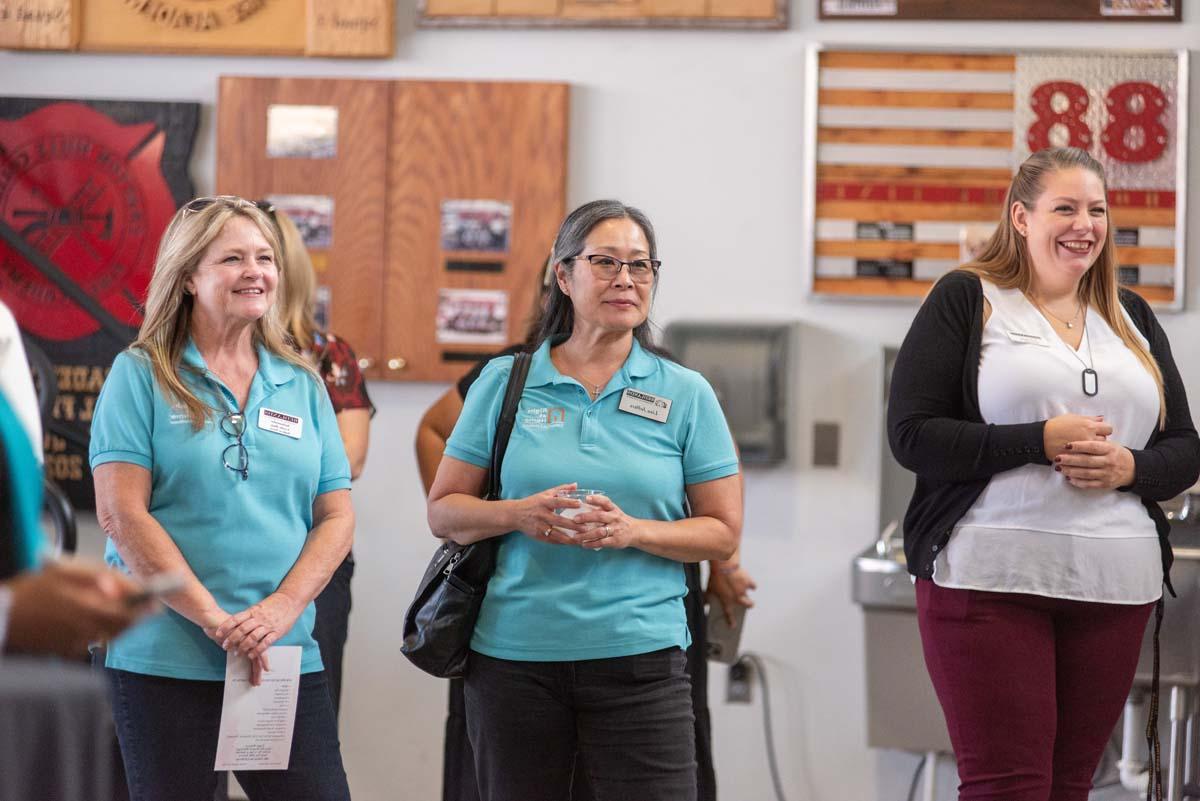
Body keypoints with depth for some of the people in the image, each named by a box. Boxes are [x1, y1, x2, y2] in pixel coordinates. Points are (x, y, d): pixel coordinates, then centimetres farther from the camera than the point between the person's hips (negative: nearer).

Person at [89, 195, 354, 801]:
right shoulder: (141, 375, 0)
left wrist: (283, 607, -10)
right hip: (163, 659, -3)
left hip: (288, 659, 3)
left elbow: (337, 518, 8)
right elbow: (120, 514, -9)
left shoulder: (302, 386, 12)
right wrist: (214, 620, -15)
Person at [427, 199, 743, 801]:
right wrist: (519, 515, -12)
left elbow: (723, 533, 4)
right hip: (513, 655, 1)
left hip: (638, 657, -1)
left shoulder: (685, 395, 5)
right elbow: (443, 511, 7)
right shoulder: (505, 383, 6)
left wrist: (633, 531, -13)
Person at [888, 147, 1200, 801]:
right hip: (989, 578, -5)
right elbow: (913, 435, -7)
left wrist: (1129, 467, -7)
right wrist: (1043, 441, -15)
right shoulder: (964, 301, 2)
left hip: (1114, 587, 5)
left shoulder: (1131, 317, 17)